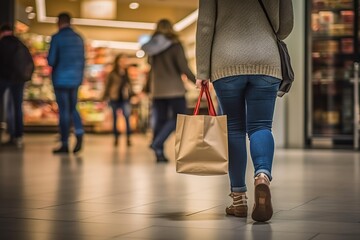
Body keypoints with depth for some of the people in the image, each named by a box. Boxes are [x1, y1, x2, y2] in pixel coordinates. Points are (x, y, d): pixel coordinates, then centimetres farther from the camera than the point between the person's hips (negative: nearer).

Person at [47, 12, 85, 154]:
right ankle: (79, 133, -8)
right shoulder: (79, 39, 7)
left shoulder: (57, 38, -8)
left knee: (64, 111, 1)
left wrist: (53, 63, 12)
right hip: (75, 79, 4)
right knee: (72, 108, 16)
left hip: (61, 79, -4)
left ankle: (65, 144, 2)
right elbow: (82, 61, 10)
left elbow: (51, 61, -11)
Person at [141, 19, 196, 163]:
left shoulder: (152, 48, 7)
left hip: (157, 90, 5)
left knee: (160, 120, 9)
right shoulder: (175, 46, -8)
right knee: (178, 118, 0)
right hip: (174, 89, -5)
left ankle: (159, 153, 6)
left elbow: (151, 68, 13)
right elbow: (183, 68, -13)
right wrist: (196, 81, -5)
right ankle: (157, 144, -17)